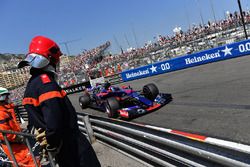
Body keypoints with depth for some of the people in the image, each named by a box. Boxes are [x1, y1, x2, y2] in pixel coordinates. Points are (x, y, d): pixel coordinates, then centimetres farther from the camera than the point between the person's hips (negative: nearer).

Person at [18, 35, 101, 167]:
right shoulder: (45, 80, -20)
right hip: (71, 144, -9)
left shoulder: (31, 84, 12)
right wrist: (52, 142, -17)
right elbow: (54, 115, -32)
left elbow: (35, 120, 18)